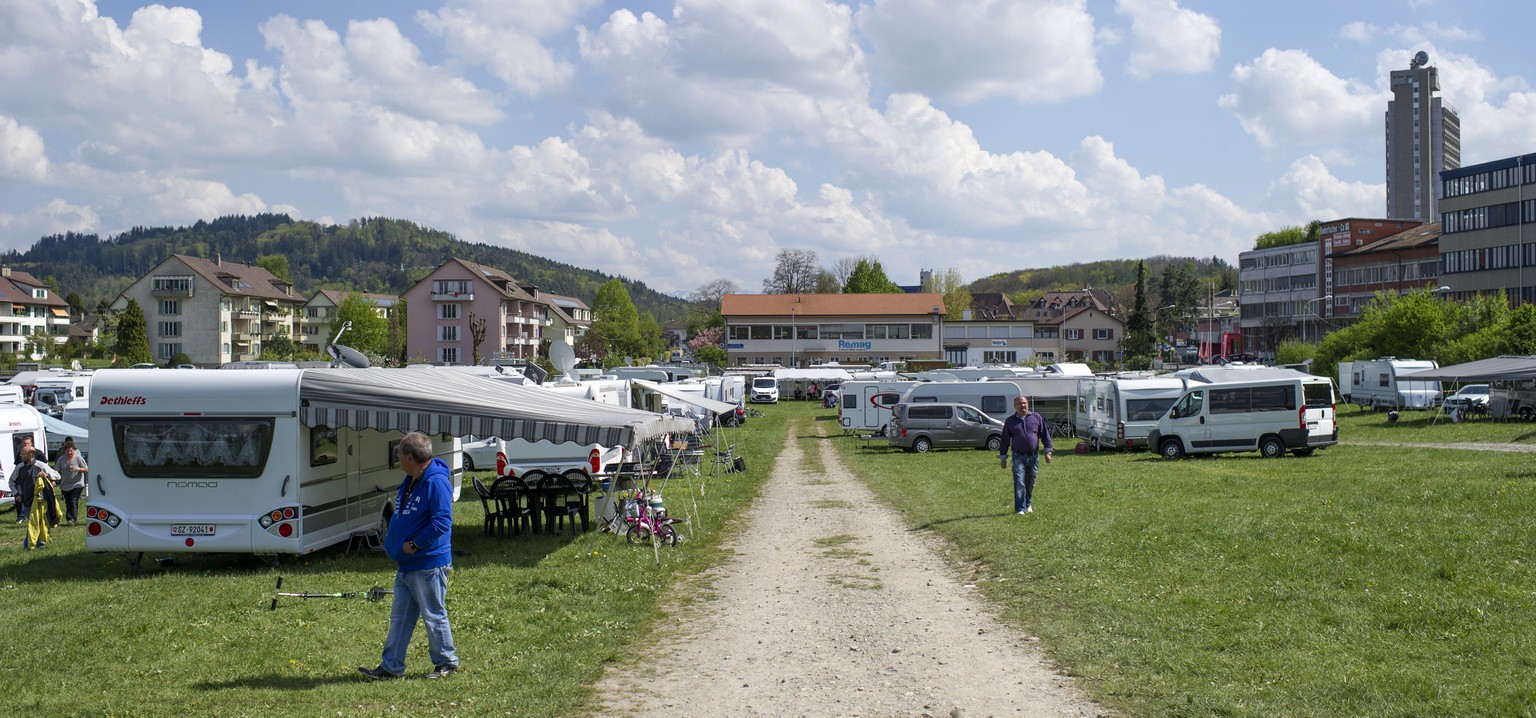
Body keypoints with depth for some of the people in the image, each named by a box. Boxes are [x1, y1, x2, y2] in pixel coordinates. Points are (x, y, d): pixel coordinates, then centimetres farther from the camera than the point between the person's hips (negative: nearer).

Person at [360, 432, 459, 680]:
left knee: (434, 617, 2)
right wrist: (392, 539, 13)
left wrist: (415, 545, -21)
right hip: (406, 564, 10)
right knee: (399, 618, 12)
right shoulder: (410, 481, 13)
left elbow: (442, 520, -26)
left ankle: (446, 663, 17)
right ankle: (391, 666, 18)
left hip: (429, 565, -10)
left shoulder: (436, 482, -19)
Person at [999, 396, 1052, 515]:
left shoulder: (1037, 418, 6)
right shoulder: (1010, 421, 4)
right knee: (1019, 483, -11)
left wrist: (1047, 452, 1)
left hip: (1033, 456, 2)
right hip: (1018, 457, -2)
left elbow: (1045, 435, 8)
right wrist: (1003, 457, 6)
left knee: (1030, 484, 11)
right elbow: (1005, 440, 8)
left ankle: (1028, 505, 31)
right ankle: (1020, 509, -9)